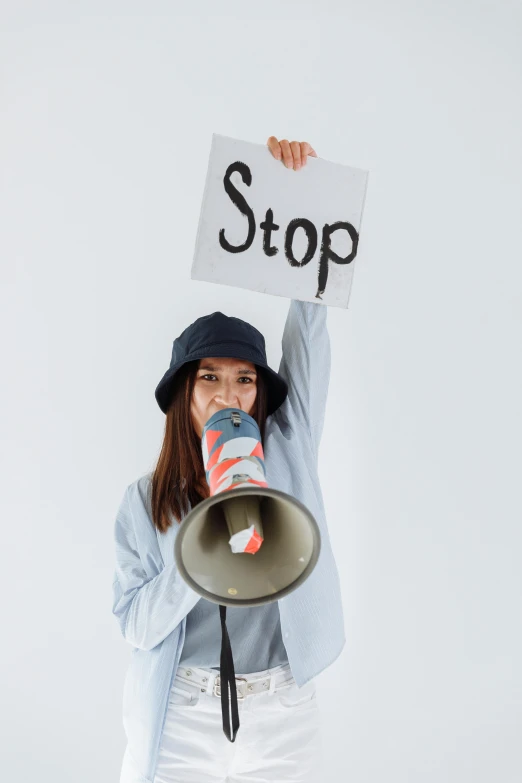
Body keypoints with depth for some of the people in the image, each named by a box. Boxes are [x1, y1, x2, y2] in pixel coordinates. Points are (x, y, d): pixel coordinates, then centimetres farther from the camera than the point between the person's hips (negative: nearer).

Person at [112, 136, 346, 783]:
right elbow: (135, 623, -7)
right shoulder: (145, 502, -2)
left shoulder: (287, 456, -2)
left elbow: (309, 332, -9)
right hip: (180, 724, 0)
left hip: (282, 721, 1)